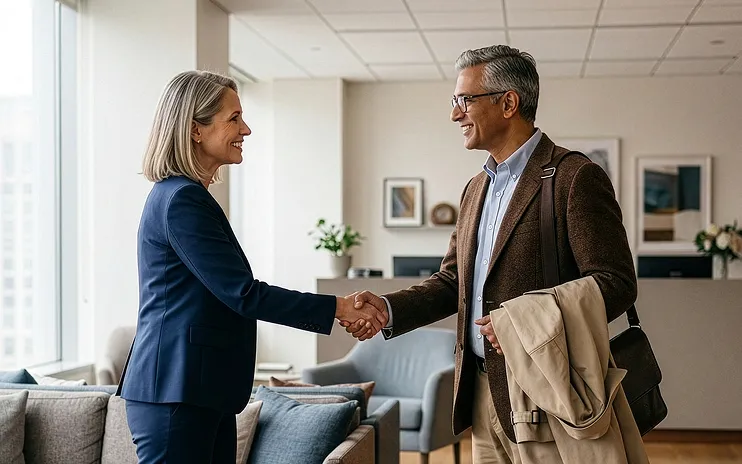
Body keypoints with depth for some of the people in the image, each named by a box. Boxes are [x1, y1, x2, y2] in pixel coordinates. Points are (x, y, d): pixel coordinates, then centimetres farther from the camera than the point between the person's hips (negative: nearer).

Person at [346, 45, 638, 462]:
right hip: (481, 392, 8)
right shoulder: (477, 188, 16)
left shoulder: (575, 177, -10)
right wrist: (389, 308, -1)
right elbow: (452, 281, 17)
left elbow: (616, 283, -15)